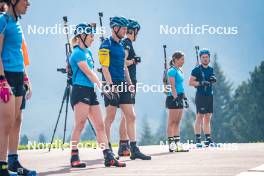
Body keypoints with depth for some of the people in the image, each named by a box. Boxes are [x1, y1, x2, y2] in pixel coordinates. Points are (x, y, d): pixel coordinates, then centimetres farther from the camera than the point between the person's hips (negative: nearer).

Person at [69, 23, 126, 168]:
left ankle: (109, 157, 0)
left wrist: (99, 86, 11)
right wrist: (102, 86, -6)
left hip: (90, 92, 9)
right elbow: (88, 73, -11)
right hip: (80, 91, -9)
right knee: (80, 125, -10)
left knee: (100, 125, 3)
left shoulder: (88, 52, 19)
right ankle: (74, 157, -5)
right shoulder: (78, 53, -9)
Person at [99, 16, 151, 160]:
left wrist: (129, 83, 15)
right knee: (110, 117, -2)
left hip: (123, 85, 8)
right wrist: (111, 85, -21)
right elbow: (105, 68, -14)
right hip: (112, 85, -8)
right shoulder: (106, 45, -7)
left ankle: (134, 150, 4)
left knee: (131, 116, 3)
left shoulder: (121, 46, 18)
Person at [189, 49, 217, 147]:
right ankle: (198, 140, -7)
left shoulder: (211, 69, 14)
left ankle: (208, 139, 12)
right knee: (199, 117, -7)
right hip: (200, 95, -7)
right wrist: (201, 83, -19)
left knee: (208, 118, 9)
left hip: (210, 95, 7)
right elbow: (190, 82, -8)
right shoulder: (197, 69, -5)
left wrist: (214, 79, 3)